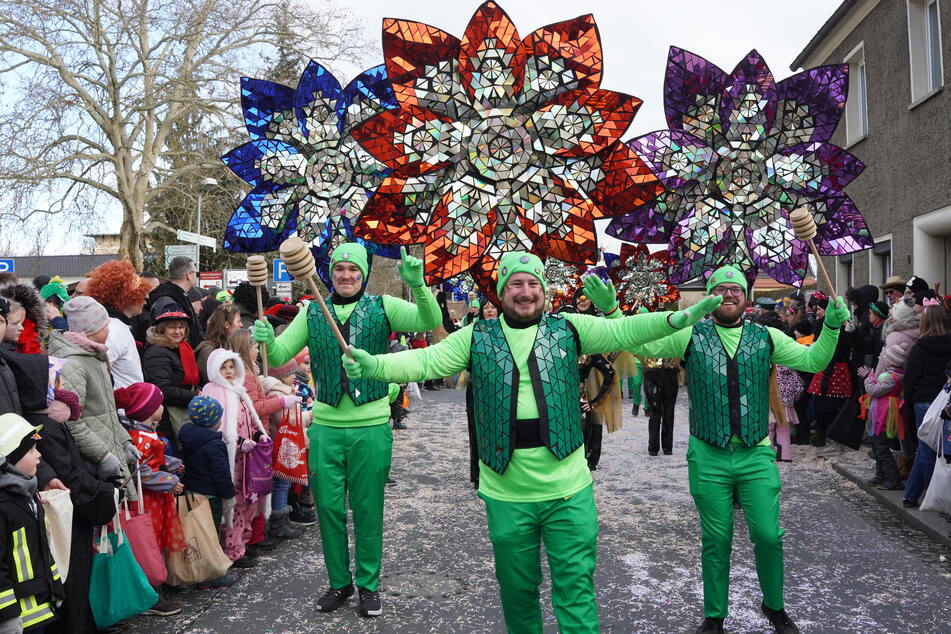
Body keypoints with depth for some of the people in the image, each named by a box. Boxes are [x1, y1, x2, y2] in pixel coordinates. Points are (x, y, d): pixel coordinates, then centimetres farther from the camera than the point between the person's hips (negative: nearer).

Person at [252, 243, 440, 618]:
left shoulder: (382, 307, -1)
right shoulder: (313, 313, 6)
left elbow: (430, 322, -14)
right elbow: (279, 355, 5)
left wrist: (418, 286, -31)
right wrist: (266, 341, -17)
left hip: (371, 426, -2)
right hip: (325, 426, 3)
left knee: (367, 509, 8)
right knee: (329, 508, 11)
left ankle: (369, 585, 26)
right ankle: (339, 583, 30)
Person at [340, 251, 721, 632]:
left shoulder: (569, 328, 2)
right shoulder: (477, 337, 1)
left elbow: (623, 332, -6)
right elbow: (426, 361, -7)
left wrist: (676, 319, -21)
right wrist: (374, 364, -23)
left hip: (568, 490, -1)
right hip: (506, 495, 1)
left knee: (575, 585, 6)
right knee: (517, 588, 18)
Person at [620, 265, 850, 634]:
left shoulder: (766, 337, 5)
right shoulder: (691, 336, -1)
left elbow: (812, 361, 5)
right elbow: (641, 344, -7)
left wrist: (831, 326, -11)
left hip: (756, 455, 1)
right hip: (708, 456, -1)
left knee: (768, 536, 4)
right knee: (716, 540, 9)